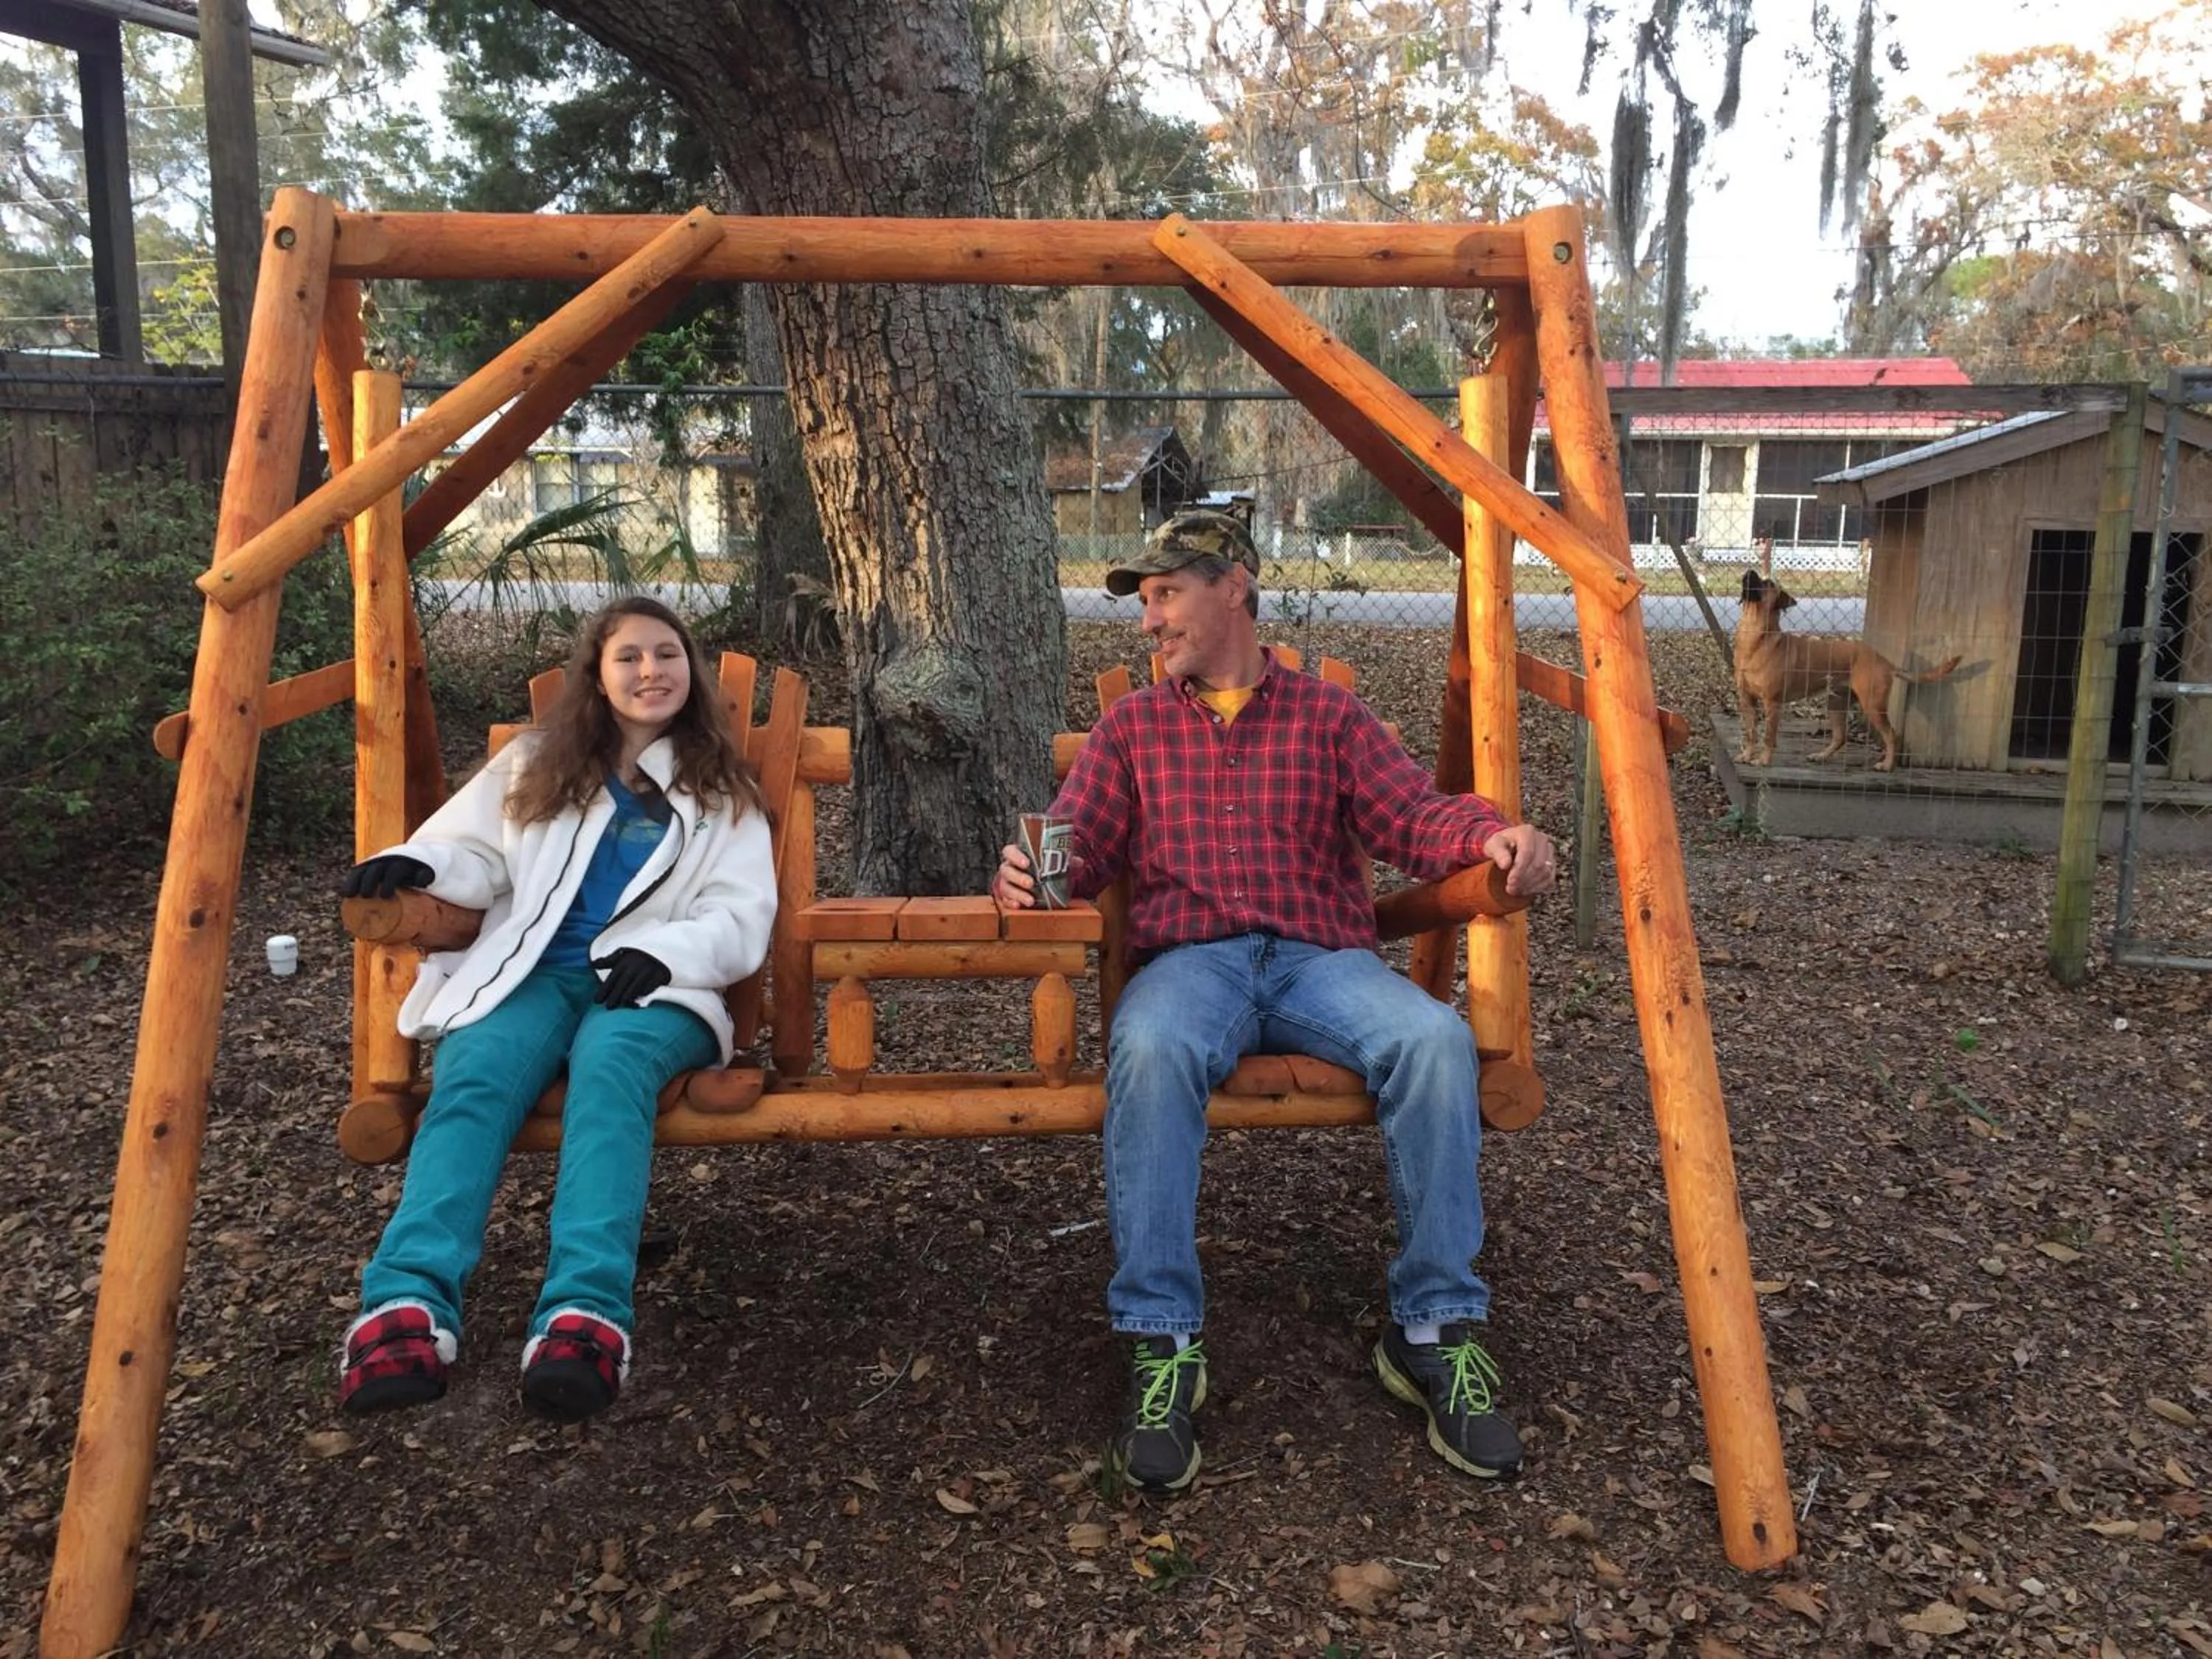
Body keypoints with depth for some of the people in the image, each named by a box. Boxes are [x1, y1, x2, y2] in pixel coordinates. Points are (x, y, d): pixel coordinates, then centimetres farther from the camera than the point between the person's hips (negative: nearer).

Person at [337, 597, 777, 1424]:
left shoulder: (722, 792, 17)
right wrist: (416, 863, -6)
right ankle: (408, 1303, -48)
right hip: (531, 973, 2)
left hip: (648, 985, -2)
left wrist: (664, 950, -15)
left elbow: (743, 917, 6)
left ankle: (586, 1313, -53)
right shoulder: (536, 764, 23)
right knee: (474, 1076, -32)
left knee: (609, 1067, -37)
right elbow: (473, 853, 19)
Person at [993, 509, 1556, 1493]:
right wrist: (1026, 872, -15)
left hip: (1322, 959, 1)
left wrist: (1495, 835, -18)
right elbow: (1075, 843, 10)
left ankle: (1434, 1329, -17)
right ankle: (1161, 1345, -28)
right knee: (1150, 1047, -37)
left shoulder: (1328, 716, 18)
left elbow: (1411, 812, 4)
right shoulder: (1132, 727, 21)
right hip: (1187, 962, 0)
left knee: (1435, 1039, -31)